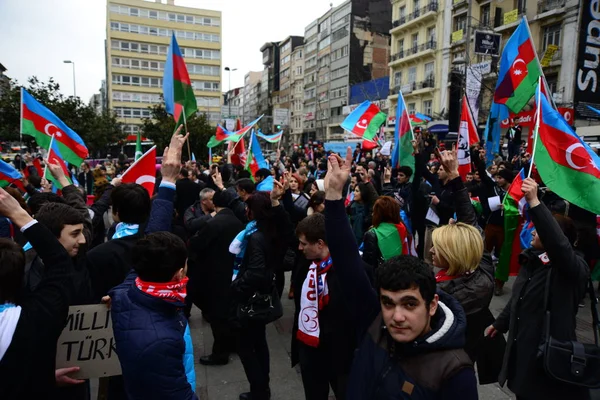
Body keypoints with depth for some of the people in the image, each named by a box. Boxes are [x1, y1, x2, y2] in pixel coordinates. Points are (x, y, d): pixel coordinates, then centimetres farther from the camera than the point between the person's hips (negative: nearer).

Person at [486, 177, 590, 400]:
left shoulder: (574, 267, -18)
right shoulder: (532, 259, 6)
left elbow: (557, 243, -42)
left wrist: (534, 202, -46)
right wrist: (500, 323, 26)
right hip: (522, 350, 8)